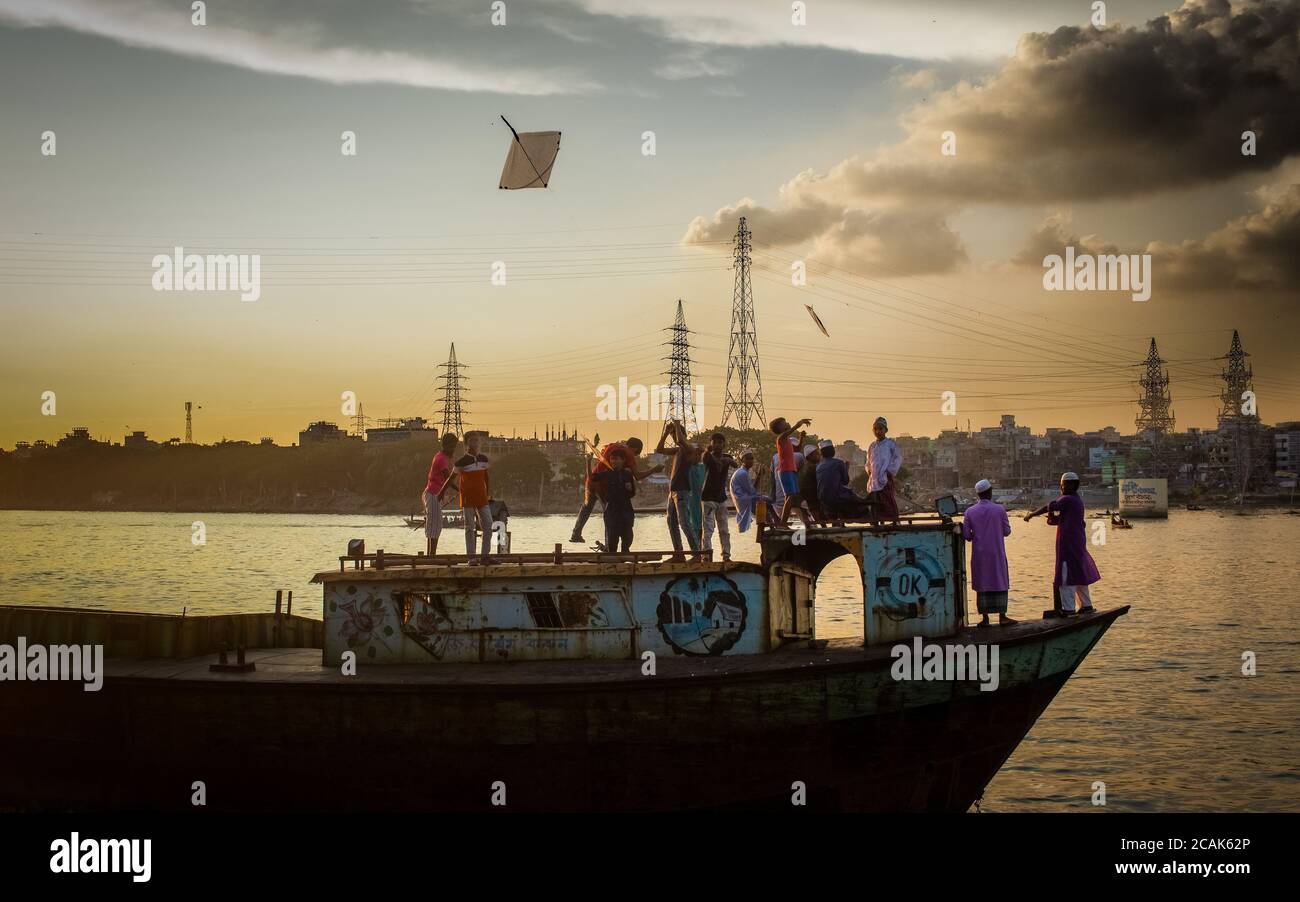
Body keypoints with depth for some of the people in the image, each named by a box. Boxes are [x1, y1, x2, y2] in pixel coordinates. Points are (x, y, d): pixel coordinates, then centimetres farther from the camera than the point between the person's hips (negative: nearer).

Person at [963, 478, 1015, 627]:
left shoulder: (970, 512, -3)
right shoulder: (999, 509, -7)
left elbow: (966, 535, -2)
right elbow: (1006, 531, -2)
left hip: (979, 554, 2)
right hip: (997, 553, -2)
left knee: (982, 585, 7)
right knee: (1000, 583, 6)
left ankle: (985, 617, 5)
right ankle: (1002, 616, 4)